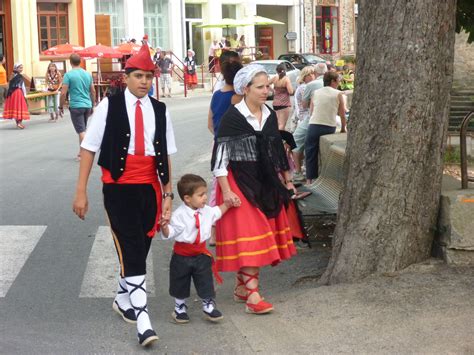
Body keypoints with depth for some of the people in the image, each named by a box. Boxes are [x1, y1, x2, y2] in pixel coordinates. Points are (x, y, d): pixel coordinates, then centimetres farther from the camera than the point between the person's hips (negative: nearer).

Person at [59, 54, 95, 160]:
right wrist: (91, 106, 24)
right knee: (82, 130, 17)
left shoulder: (69, 75, -9)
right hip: (87, 106, 5)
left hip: (76, 106, -5)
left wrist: (61, 107, 0)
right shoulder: (88, 74, 7)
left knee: (81, 131, -5)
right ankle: (82, 153, 24)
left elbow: (63, 93, -11)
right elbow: (93, 92, 13)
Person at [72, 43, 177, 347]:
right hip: (119, 188, -4)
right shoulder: (109, 106, -5)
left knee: (139, 251, 13)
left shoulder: (160, 110, 5)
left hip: (149, 188, 4)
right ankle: (143, 321, -11)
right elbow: (89, 148, -3)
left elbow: (165, 155, 8)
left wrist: (168, 194, 6)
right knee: (132, 253, -9)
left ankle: (123, 300, 36)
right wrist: (81, 192, -6)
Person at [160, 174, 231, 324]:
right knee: (180, 283, 13)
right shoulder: (179, 215, -21)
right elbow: (170, 233, -19)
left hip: (201, 253, 4)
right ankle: (180, 308, 33)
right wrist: (164, 227, -39)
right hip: (182, 255, -4)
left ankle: (208, 307, 23)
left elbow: (217, 212, 21)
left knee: (205, 282, 5)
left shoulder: (207, 211, -2)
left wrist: (228, 204, 12)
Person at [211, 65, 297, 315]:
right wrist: (226, 190, -18)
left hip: (266, 184, 7)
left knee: (258, 238, 10)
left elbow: (278, 149, 18)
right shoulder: (232, 117, -12)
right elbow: (220, 155, -13)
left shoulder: (270, 115, 7)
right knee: (248, 238, -10)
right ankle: (253, 298, -10)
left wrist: (287, 181, 20)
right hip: (239, 184, -7)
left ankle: (241, 288, 23)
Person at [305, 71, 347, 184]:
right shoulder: (338, 94, 3)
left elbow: (311, 112, 12)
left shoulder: (316, 93, 10)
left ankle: (309, 179, 7)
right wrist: (343, 129, 20)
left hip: (314, 126, 2)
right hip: (329, 127, -2)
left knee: (311, 153, 8)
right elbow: (342, 115, 6)